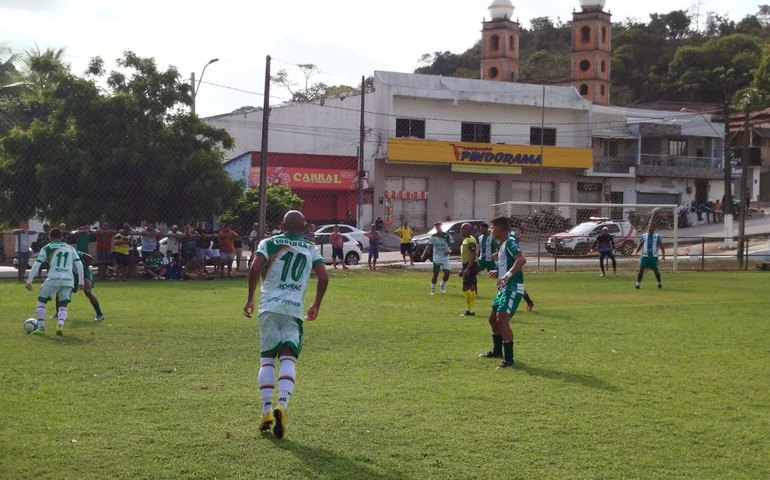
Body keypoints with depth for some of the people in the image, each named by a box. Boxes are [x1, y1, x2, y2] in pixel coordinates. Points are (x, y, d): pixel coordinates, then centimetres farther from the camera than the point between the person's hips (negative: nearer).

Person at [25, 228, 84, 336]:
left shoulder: (47, 248, 11)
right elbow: (79, 264, 11)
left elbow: (36, 265, 2)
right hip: (68, 280, 3)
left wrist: (29, 281, 4)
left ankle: (41, 327, 5)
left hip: (53, 279, -3)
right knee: (63, 305, 15)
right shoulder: (70, 248, 20)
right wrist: (81, 282, 13)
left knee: (41, 301, 14)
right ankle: (60, 325, -10)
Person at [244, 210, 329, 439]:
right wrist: (316, 305, 16)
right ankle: (282, 405, -26)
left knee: (267, 358, 9)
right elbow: (324, 277, 4)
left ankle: (266, 410, 0)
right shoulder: (311, 249, 13)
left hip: (269, 306, 0)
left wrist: (250, 299, 2)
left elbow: (254, 269, -7)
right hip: (295, 309, 0)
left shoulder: (269, 243, 7)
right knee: (288, 358, -4)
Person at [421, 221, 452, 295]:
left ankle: (442, 285, 22)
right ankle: (433, 289, 14)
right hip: (436, 259, 0)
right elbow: (429, 247, -2)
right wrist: (424, 255, -13)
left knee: (447, 273, -7)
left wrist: (449, 251, -19)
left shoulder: (447, 236, -4)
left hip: (445, 258, 0)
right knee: (435, 274, 0)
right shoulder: (433, 237, -3)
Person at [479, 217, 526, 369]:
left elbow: (521, 259, -31)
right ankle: (497, 351, 39)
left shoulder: (510, 242, -14)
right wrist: (498, 272, 38)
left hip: (513, 288, -11)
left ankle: (509, 359, -17)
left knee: (502, 320, -19)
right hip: (505, 288, 11)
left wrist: (508, 274, -40)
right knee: (492, 318, 21)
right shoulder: (503, 244, 17)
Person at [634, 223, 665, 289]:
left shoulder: (657, 236, 6)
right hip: (645, 256, 1)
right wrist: (636, 252, 0)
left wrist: (664, 255, 0)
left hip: (654, 256, -1)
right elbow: (640, 245, 14)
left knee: (656, 270, 2)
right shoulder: (644, 236, 9)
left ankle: (659, 283, 23)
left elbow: (661, 246, 8)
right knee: (641, 269, -8)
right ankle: (638, 284, -4)